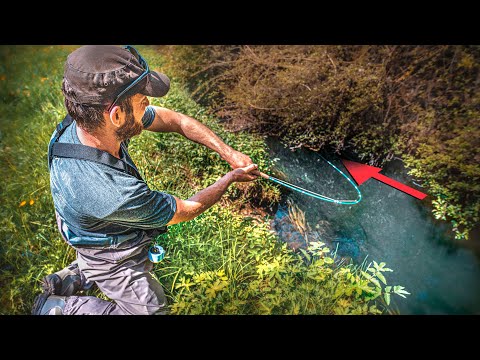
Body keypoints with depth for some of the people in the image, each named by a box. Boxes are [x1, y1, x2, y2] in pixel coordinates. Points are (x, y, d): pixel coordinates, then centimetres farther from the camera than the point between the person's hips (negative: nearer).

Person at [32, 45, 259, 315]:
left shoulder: (90, 119, -24)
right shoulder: (114, 195, -44)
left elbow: (174, 119, -14)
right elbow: (188, 210, -26)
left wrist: (229, 153, -16)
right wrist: (232, 178, -12)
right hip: (115, 260, -7)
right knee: (151, 308, 13)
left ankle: (72, 277, 30)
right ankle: (57, 306, 12)